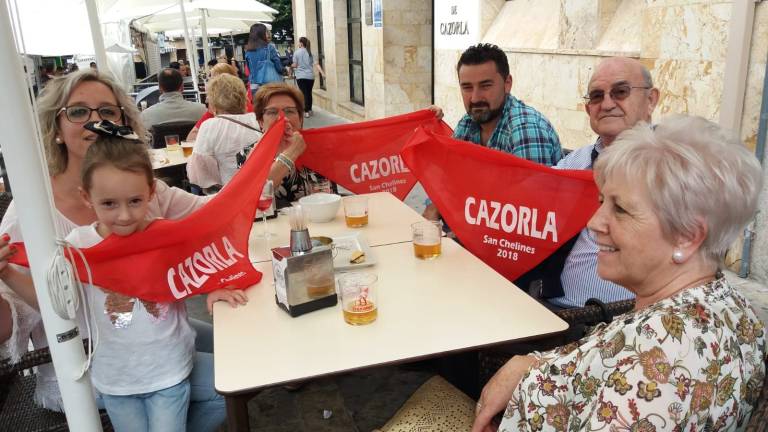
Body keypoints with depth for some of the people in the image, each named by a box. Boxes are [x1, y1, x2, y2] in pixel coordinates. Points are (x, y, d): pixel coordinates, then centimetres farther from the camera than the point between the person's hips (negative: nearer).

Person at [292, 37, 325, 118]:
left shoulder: (297, 52, -4)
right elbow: (316, 64, -3)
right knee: (309, 93, 14)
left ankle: (306, 111, -6)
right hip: (310, 76, 3)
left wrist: (290, 66, 17)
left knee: (304, 93, -1)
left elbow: (295, 65, -4)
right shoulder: (310, 52, 5)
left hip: (301, 76, -3)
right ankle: (309, 110, 23)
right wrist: (322, 72, -6)